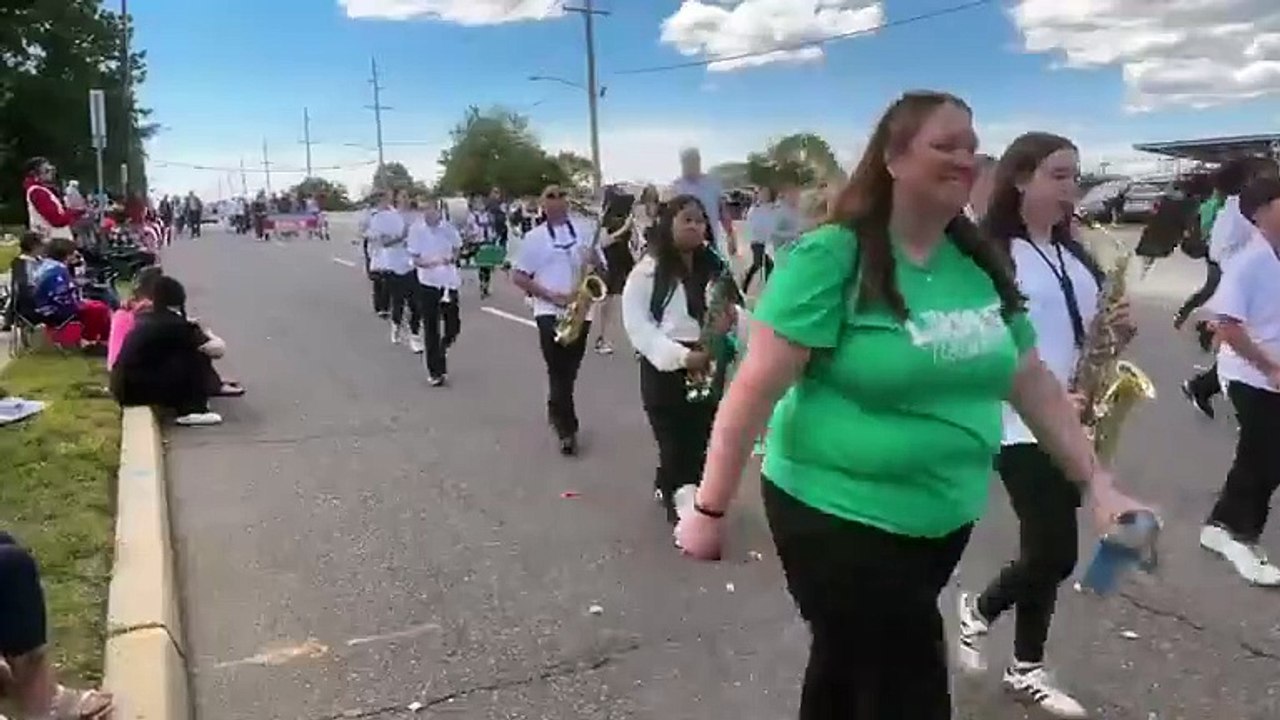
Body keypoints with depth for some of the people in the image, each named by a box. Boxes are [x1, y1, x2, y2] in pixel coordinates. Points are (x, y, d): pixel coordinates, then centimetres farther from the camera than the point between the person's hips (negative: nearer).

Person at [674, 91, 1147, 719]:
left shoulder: (980, 264, 3)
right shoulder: (831, 259, -18)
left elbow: (1033, 381, 9)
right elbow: (755, 389, -20)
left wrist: (1099, 483, 6)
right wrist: (710, 508, -19)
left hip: (945, 521, 6)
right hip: (838, 517, -6)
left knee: (849, 666, 24)